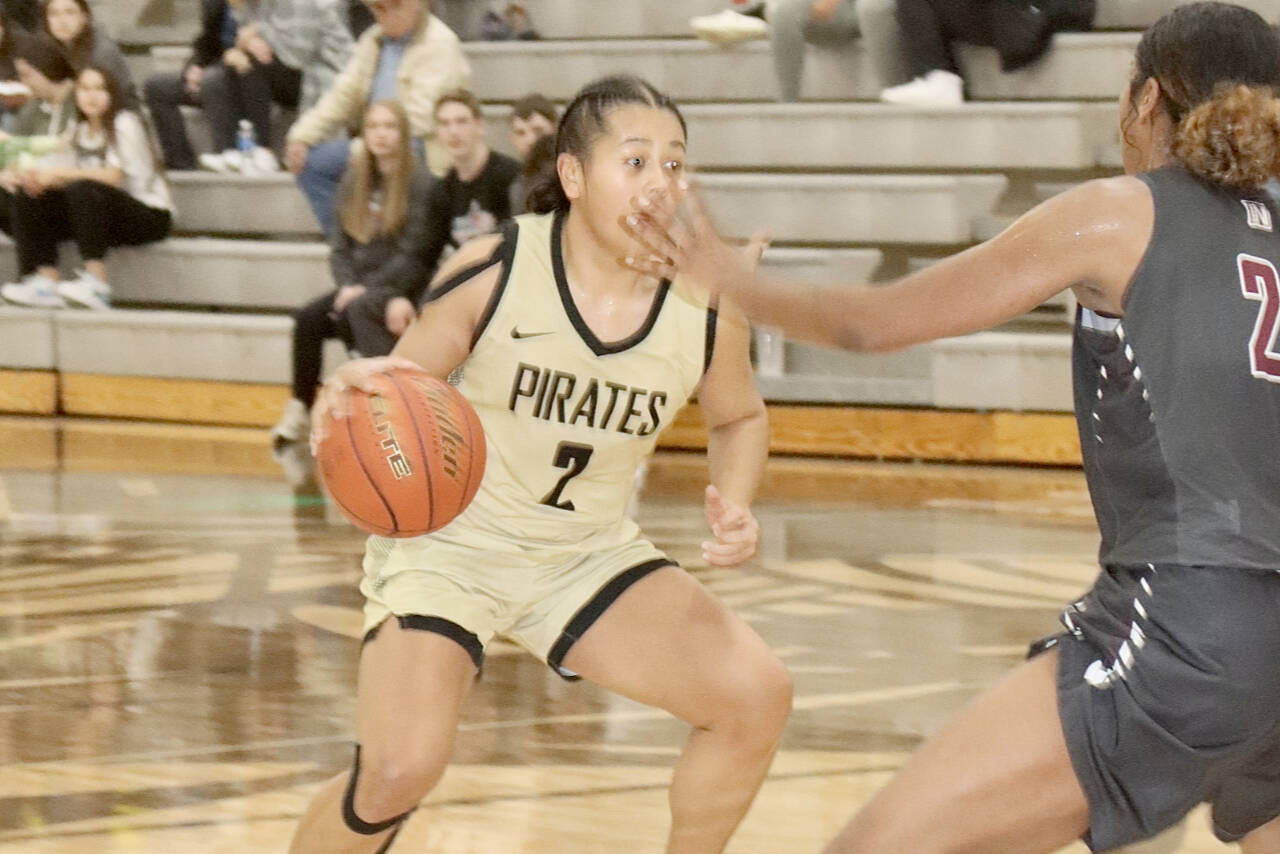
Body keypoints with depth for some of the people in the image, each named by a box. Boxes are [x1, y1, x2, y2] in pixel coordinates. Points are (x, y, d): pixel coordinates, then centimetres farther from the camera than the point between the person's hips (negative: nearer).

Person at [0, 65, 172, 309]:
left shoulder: (124, 123, -9)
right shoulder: (78, 130, 11)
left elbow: (113, 177, -19)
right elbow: (67, 176, 2)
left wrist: (57, 173, -23)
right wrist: (38, 177, -20)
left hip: (150, 215, -7)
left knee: (83, 190, -35)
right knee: (28, 198, -8)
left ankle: (96, 283, -39)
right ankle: (46, 280, -21)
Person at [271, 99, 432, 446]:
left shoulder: (420, 183, -8)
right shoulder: (355, 181, 11)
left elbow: (411, 255, -12)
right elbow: (340, 245, 10)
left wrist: (365, 291, -17)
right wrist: (348, 285, -9)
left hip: (400, 288, -6)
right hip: (357, 287, 6)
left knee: (356, 312, -35)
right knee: (307, 319, -18)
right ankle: (300, 410, -8)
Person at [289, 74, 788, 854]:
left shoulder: (705, 306, -12)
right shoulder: (493, 272, -21)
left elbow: (740, 418, 10)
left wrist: (736, 505, -10)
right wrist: (350, 396, -34)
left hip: (589, 556, 4)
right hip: (448, 540, -4)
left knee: (757, 696, -11)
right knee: (398, 772, -23)